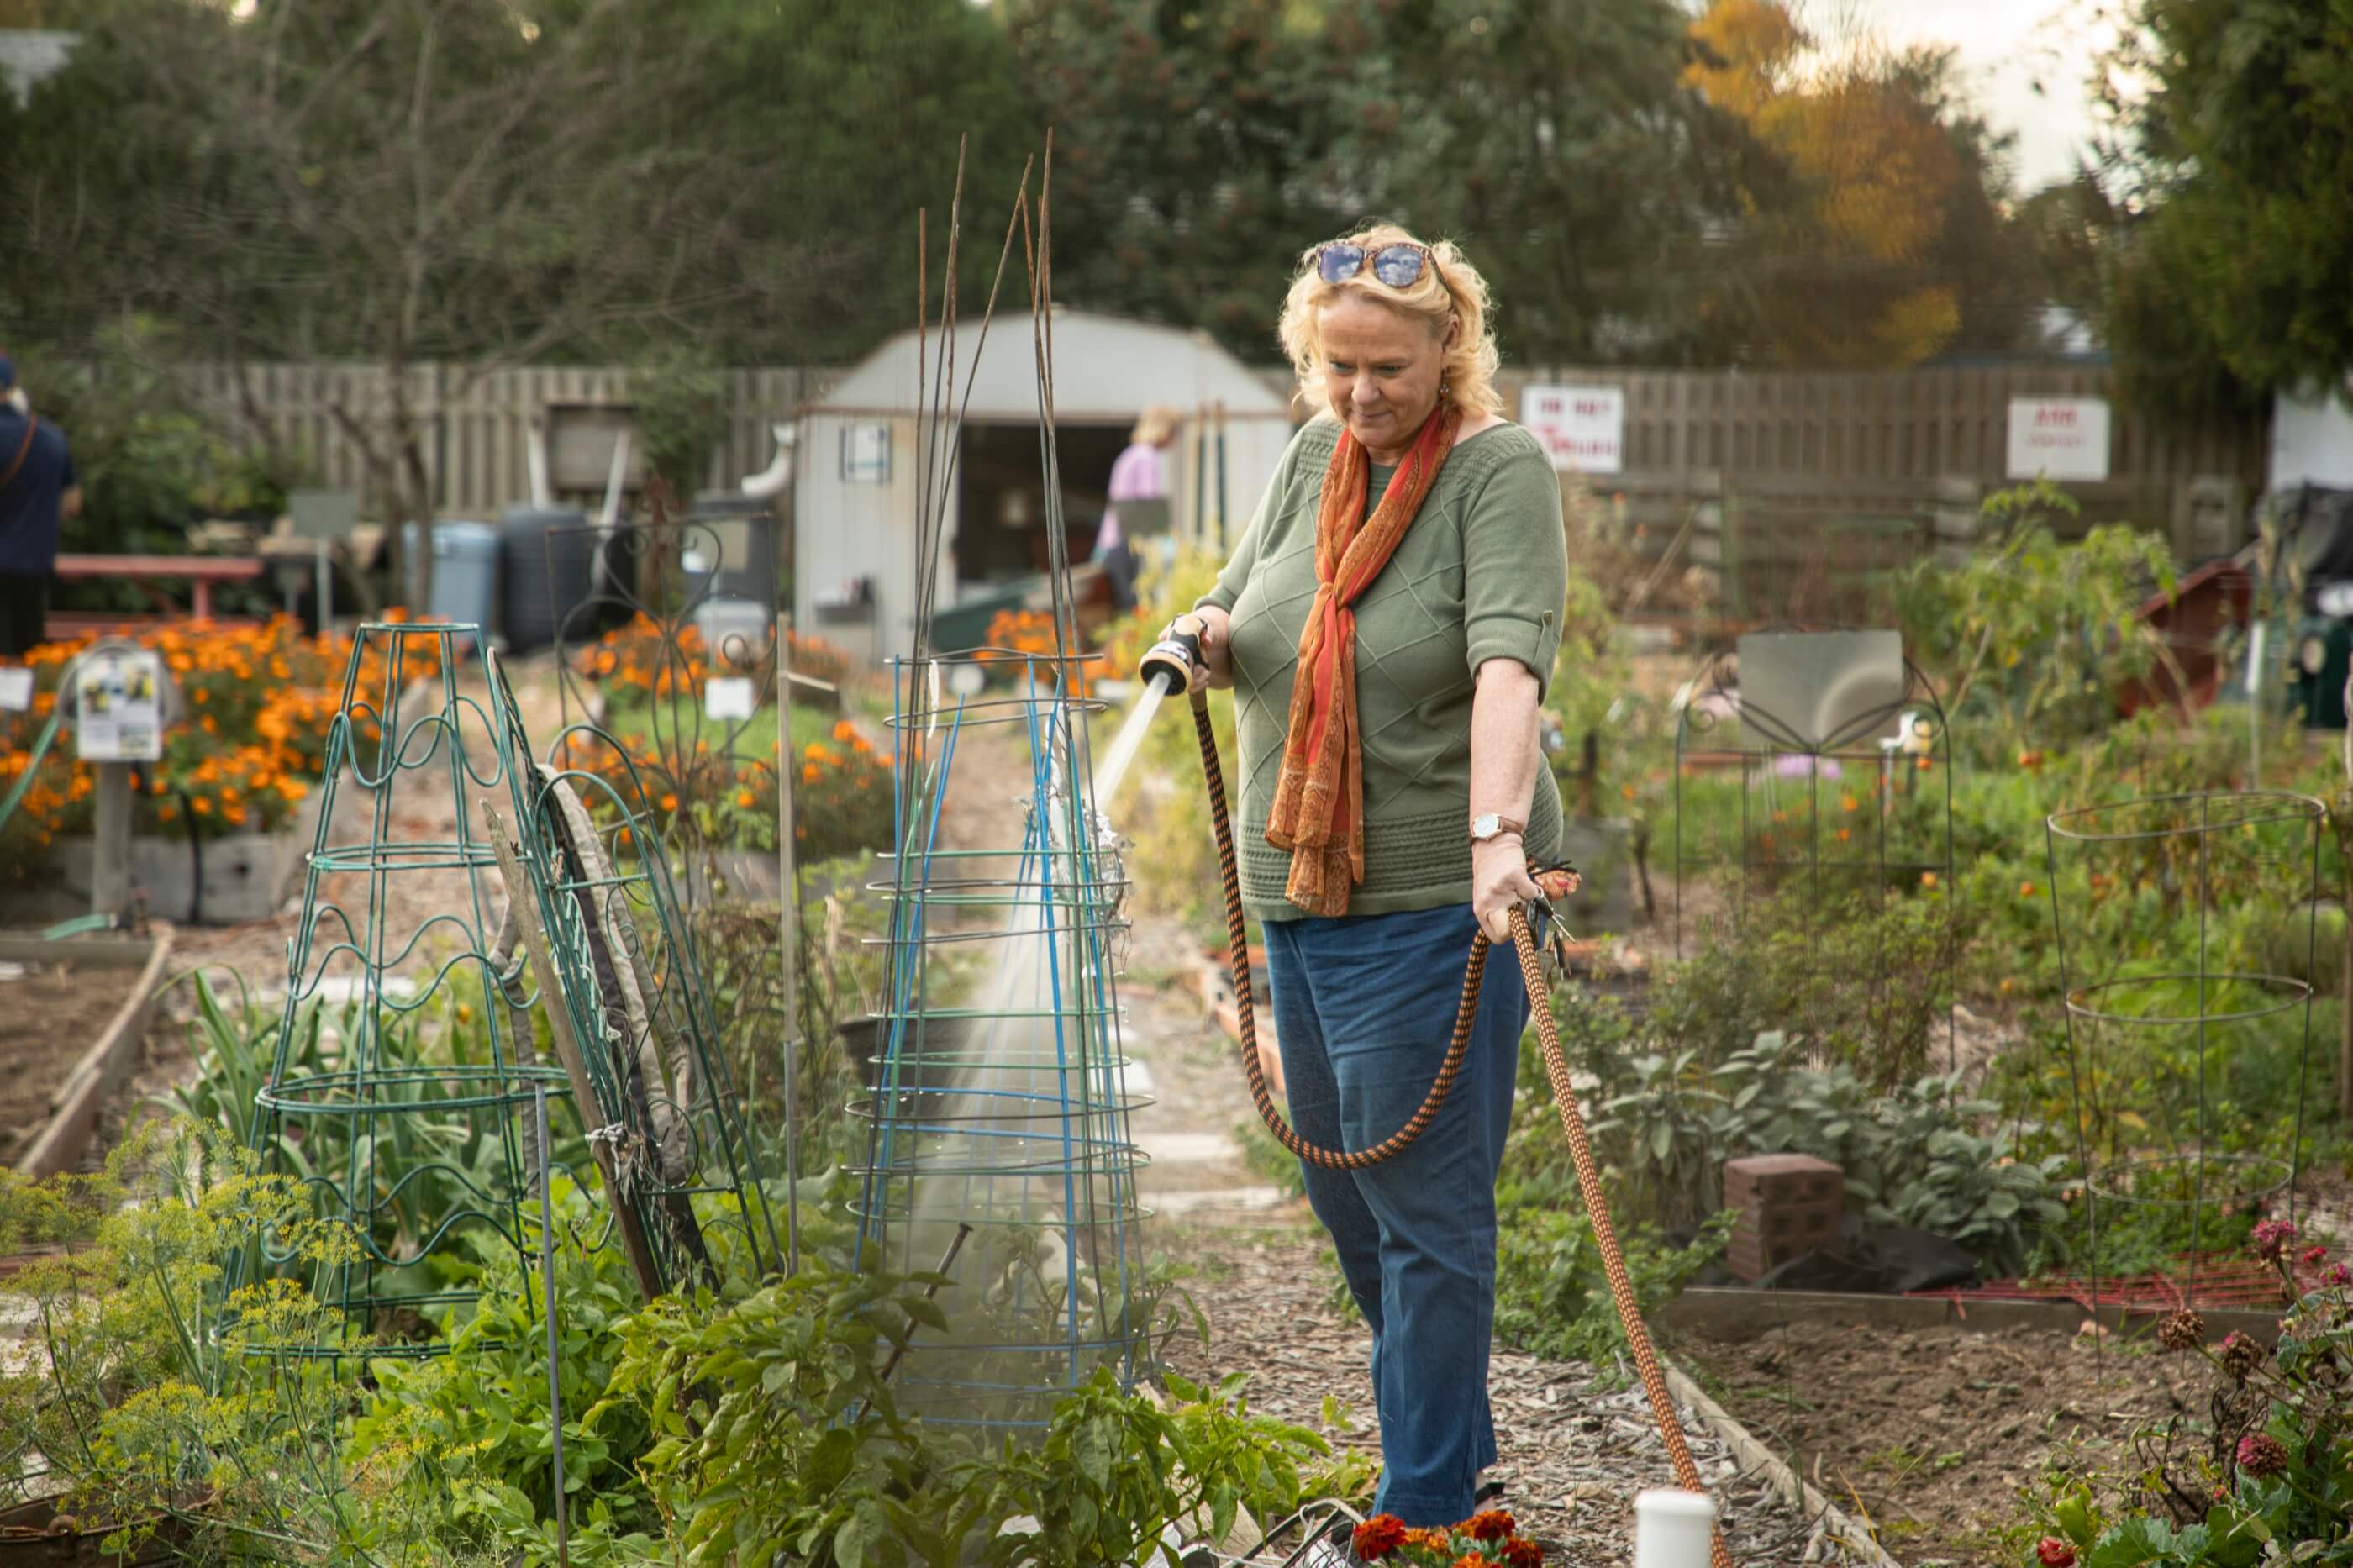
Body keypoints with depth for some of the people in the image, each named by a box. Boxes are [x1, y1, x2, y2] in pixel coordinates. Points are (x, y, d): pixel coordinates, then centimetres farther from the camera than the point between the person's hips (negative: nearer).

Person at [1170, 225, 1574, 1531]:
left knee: (1424, 1200, -4)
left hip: (1432, 896, -8)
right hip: (1298, 888, 8)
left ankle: (1427, 1506, 5)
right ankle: (1454, 1443, 34)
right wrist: (1203, 639, -7)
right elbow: (1238, 633, 17)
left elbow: (1509, 658, -27)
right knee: (1341, 1183, 17)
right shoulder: (1314, 452, 9)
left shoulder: (1498, 469, -12)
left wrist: (1497, 828, -41)